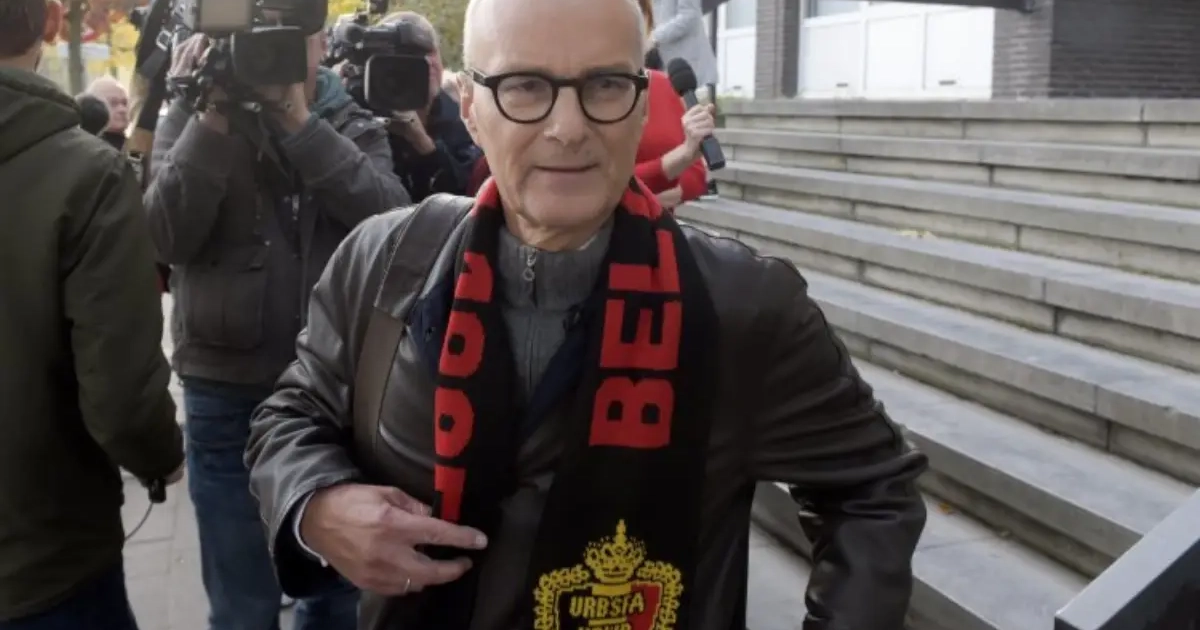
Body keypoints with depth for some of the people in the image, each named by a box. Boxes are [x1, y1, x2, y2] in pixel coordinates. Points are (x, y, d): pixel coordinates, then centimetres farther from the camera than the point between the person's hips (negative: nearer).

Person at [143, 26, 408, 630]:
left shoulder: (355, 127, 4)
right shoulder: (195, 118, 1)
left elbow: (389, 217, -16)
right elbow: (166, 238, -13)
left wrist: (297, 118, -21)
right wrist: (214, 118, -20)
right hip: (228, 395, -1)